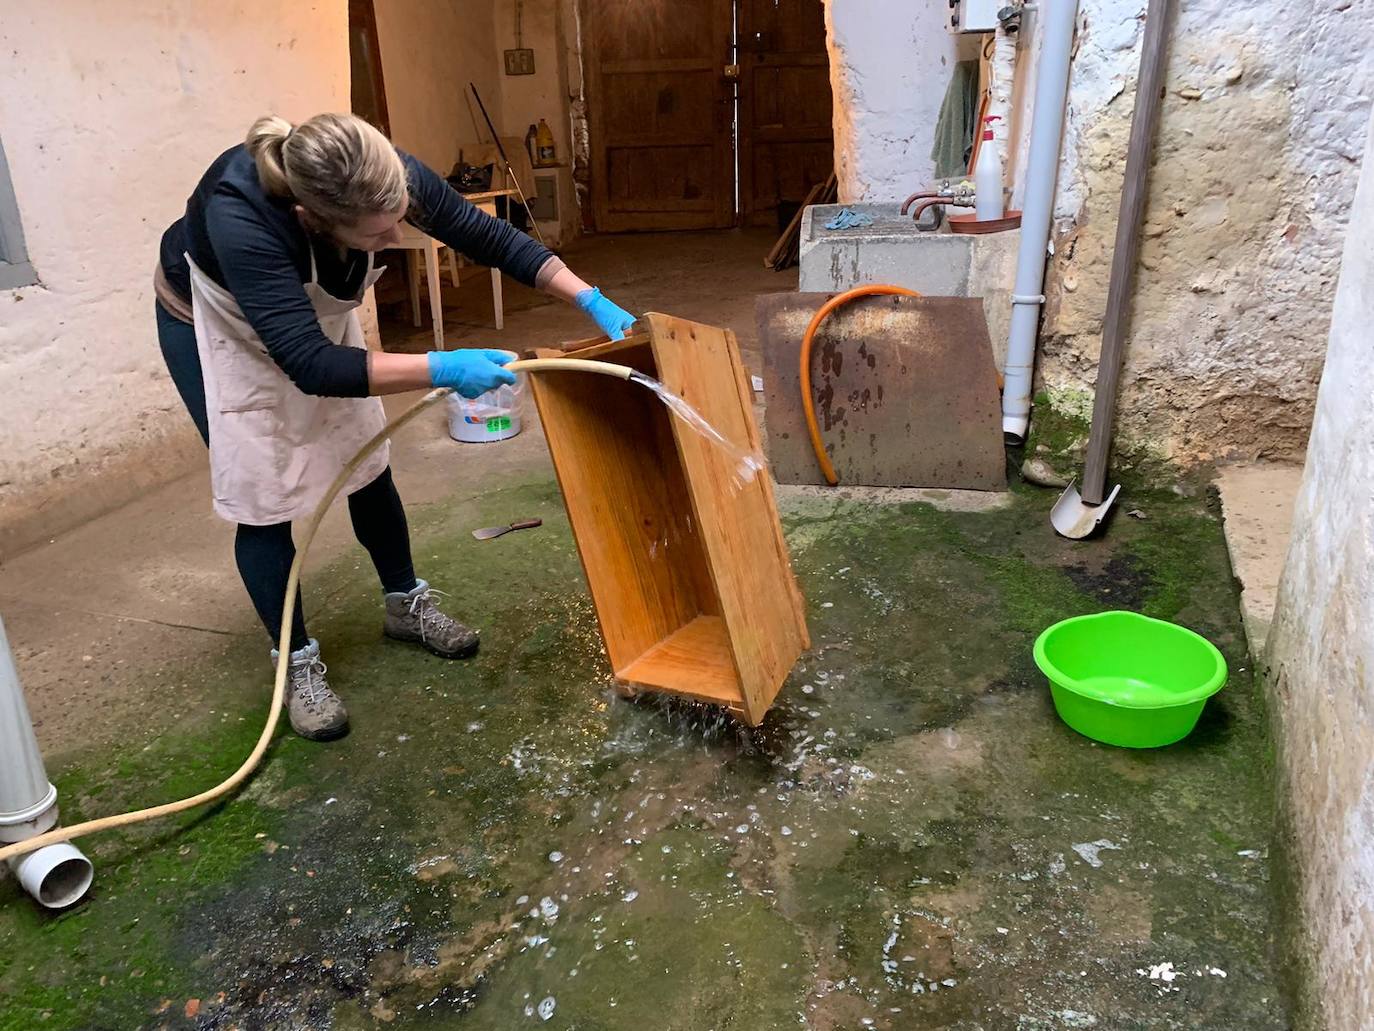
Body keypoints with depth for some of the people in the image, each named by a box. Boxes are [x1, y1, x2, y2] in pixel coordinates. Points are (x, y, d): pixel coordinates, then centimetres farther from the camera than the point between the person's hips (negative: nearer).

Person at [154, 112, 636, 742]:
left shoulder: (387, 177, -31)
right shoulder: (238, 215, -45)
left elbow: (487, 236, -17)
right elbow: (310, 364, -46)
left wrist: (589, 299, -23)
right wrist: (442, 370, -51)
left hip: (317, 313, 5)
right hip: (215, 326, -4)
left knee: (366, 465, 8)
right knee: (262, 491, -5)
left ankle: (405, 604, 29)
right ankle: (297, 664, 11)